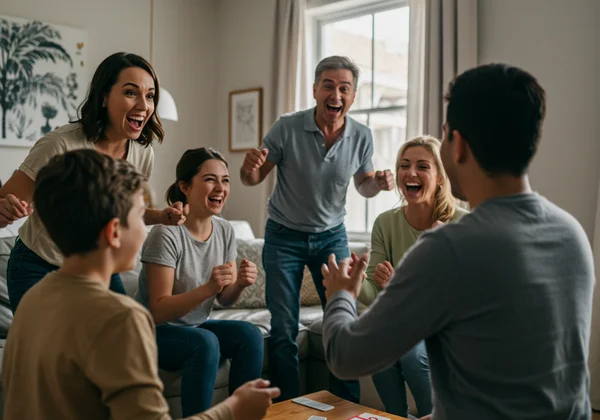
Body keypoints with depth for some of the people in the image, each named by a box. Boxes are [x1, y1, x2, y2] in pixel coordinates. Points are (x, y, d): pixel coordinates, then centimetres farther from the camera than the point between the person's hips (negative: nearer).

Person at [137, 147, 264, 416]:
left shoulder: (225, 231, -3)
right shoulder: (167, 235, -22)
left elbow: (225, 300, 2)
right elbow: (158, 311, -23)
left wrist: (240, 284, -21)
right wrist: (207, 288, -37)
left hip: (195, 326, 6)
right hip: (154, 331, -6)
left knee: (250, 334, -18)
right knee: (205, 342, -32)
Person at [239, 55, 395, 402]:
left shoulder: (361, 137, -9)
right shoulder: (287, 128, -17)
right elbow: (254, 178, -9)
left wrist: (378, 183, -15)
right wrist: (250, 169, -32)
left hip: (332, 236, 2)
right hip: (284, 236, -2)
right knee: (284, 331, 2)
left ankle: (348, 408, 21)